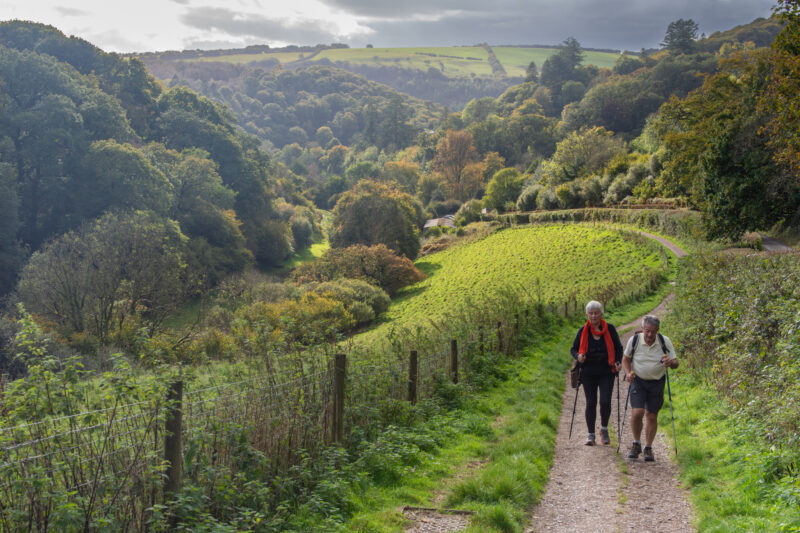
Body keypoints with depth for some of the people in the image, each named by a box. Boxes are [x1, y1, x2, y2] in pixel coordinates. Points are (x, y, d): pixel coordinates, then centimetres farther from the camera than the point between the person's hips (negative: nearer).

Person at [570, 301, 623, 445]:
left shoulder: (610, 329, 0)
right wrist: (578, 356, -14)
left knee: (605, 402, -9)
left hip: (606, 373, -1)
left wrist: (617, 362, -9)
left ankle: (604, 429, 17)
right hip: (588, 373, 1)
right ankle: (591, 435, 16)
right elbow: (573, 349, 8)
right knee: (591, 403, 4)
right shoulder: (583, 331, 2)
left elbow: (618, 348, 9)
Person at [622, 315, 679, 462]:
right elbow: (626, 359, 6)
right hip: (638, 381, -1)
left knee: (652, 417, 4)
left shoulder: (665, 341, -8)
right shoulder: (634, 340, -8)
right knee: (637, 413, -14)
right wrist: (628, 373, -12)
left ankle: (648, 448, 19)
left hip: (657, 382, 1)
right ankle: (636, 443, 8)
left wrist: (670, 363, -27)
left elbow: (675, 362, -3)